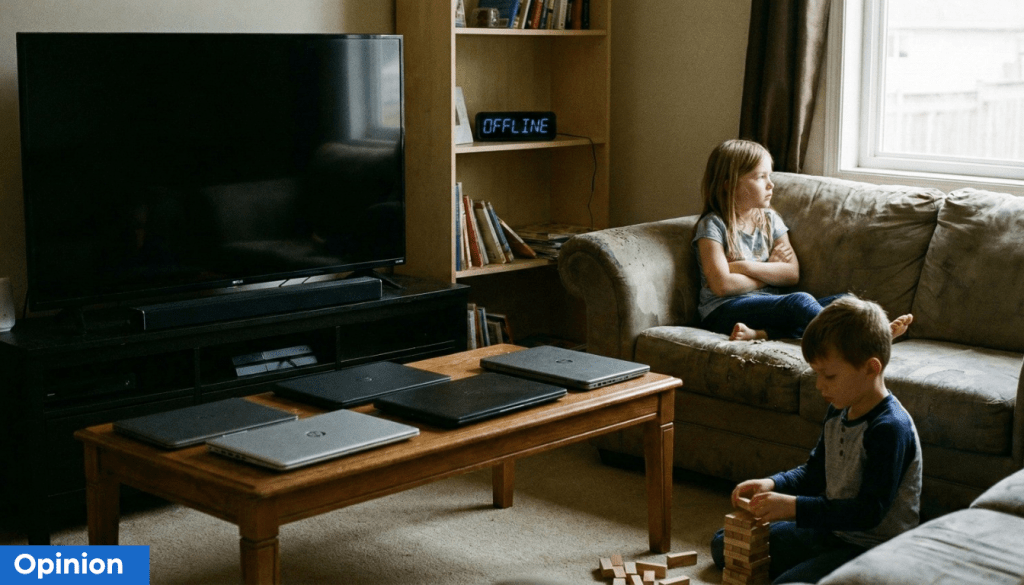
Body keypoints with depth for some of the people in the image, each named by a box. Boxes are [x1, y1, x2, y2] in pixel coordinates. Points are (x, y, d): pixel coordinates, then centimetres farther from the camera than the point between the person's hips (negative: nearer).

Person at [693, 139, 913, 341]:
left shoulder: (770, 219, 16)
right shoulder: (713, 225, -2)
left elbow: (792, 273, 4)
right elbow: (722, 285, -14)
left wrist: (744, 267, -9)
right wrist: (770, 272, 0)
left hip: (768, 305, 7)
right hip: (724, 312, -7)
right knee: (800, 301, -32)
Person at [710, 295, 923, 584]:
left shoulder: (890, 429, -24)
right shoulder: (838, 412, 4)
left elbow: (869, 511, -27)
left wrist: (794, 506, -29)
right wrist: (772, 484, -3)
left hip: (871, 547, -9)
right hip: (829, 532, 9)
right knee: (725, 544, 13)